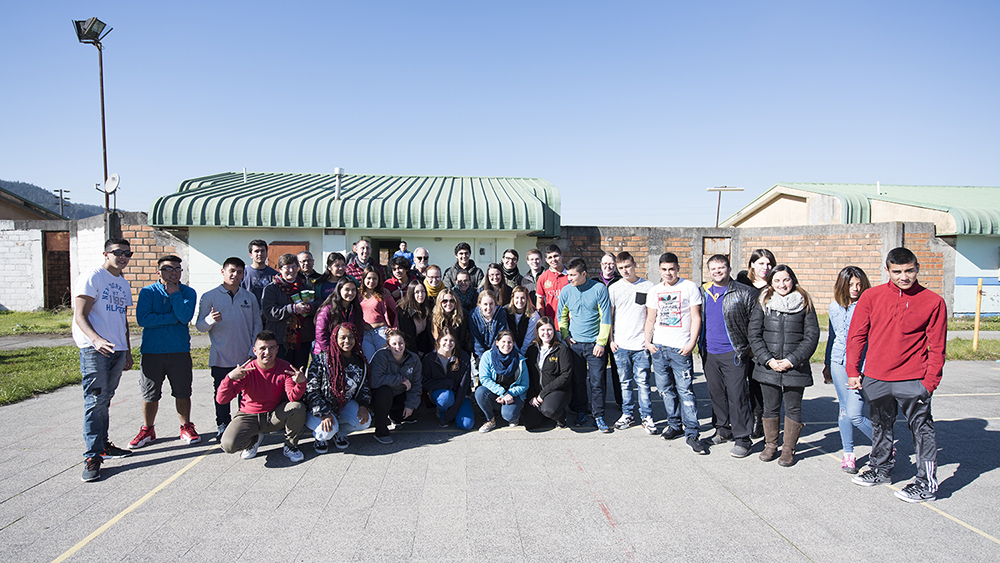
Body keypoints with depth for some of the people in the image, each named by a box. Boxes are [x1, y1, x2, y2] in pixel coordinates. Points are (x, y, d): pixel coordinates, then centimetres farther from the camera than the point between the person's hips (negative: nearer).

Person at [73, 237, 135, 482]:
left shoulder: (123, 284, 19)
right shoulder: (92, 278, -5)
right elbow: (80, 316, -12)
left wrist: (128, 351, 22)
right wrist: (96, 339, -28)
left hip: (117, 350, 7)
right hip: (95, 350, -7)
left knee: (105, 400, 14)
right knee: (95, 401, -8)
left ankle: (103, 444, 23)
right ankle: (92, 457, -6)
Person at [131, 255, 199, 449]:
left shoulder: (188, 292, 4)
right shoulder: (148, 292, 2)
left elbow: (185, 317, -12)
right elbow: (142, 319, -12)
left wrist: (174, 294, -12)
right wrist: (174, 318, -11)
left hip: (180, 351, 0)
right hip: (152, 351, 0)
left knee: (182, 393, 7)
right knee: (150, 395, 8)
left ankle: (186, 427, 22)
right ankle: (147, 430, 25)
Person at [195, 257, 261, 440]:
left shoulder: (249, 297, 10)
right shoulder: (209, 297, 2)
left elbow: (257, 325, 11)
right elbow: (200, 325, 1)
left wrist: (254, 349, 1)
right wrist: (210, 320, -22)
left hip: (246, 356, 2)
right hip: (221, 357, -2)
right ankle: (223, 426, 18)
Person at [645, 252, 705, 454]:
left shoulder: (689, 287, -1)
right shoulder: (655, 291, 13)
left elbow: (696, 318, -3)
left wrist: (691, 344, -11)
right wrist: (647, 341, 5)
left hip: (680, 348, -5)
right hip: (658, 347, 5)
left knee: (685, 391, -7)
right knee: (665, 389, 10)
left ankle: (691, 434, -1)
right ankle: (674, 425, 25)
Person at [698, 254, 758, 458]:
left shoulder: (745, 293, -3)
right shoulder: (702, 292, 10)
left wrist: (752, 347, -5)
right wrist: (698, 343, 13)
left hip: (734, 353, -5)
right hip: (709, 353, 5)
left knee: (737, 395, -5)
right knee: (716, 393, 12)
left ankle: (742, 439, 2)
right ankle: (723, 430, 27)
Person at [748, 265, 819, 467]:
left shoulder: (804, 304, 1)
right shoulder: (763, 303, 4)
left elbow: (812, 336, -3)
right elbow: (754, 334, 1)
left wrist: (792, 360, -11)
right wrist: (768, 360, -9)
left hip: (795, 367, -1)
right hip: (768, 366, 1)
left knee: (793, 409, 8)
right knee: (770, 408, 11)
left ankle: (789, 449, 21)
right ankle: (770, 445, 27)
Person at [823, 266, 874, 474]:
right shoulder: (835, 307, 10)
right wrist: (827, 363, 22)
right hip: (839, 362, 5)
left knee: (854, 415, -8)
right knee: (844, 410, 10)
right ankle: (848, 453, 22)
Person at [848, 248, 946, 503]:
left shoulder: (933, 302, -4)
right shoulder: (871, 297, -1)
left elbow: (936, 346, -1)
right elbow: (856, 336, 4)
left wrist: (930, 381, -7)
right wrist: (853, 371, 2)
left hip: (912, 380, -3)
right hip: (875, 378, 3)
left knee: (922, 429, 2)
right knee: (881, 425, 19)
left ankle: (926, 483, 14)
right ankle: (881, 469, 37)